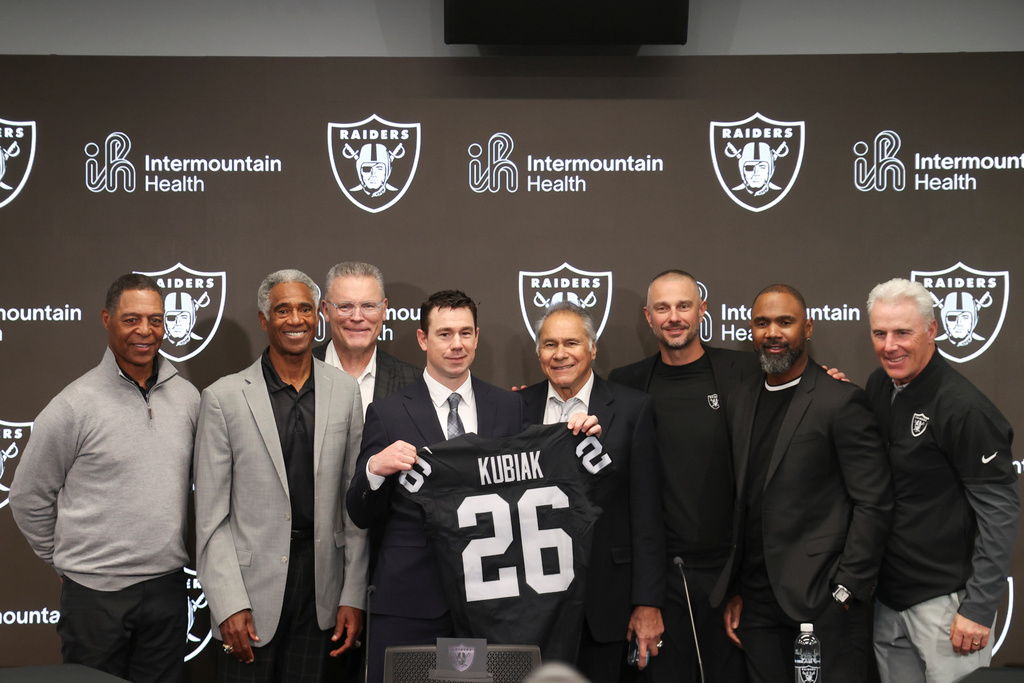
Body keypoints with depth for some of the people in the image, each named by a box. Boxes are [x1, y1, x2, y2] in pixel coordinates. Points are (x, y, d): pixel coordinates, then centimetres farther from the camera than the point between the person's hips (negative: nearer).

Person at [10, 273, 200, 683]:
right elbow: (28, 497, 0)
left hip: (167, 587, 4)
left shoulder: (188, 397, 4)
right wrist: (65, 561, 6)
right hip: (95, 592, -4)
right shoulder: (75, 406, -9)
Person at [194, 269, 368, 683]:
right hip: (251, 587, -2)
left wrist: (353, 598, 1)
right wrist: (229, 605, -9)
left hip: (321, 586, 2)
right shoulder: (224, 397, -3)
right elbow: (211, 516, -3)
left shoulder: (346, 392, 4)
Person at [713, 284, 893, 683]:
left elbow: (874, 503, -10)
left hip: (824, 599, -5)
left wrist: (846, 590, -12)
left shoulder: (842, 402, -9)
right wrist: (734, 591, 10)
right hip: (758, 601, 5)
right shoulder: (740, 401, 10)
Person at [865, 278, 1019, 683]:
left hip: (945, 603, -6)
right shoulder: (878, 386, 4)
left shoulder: (964, 409, -17)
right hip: (886, 597, 7)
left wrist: (979, 609, -17)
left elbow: (1000, 512, -16)